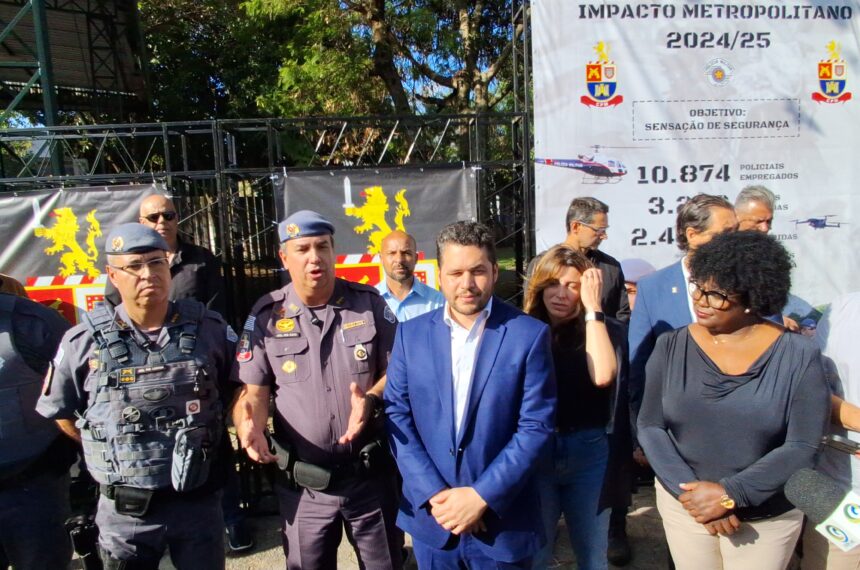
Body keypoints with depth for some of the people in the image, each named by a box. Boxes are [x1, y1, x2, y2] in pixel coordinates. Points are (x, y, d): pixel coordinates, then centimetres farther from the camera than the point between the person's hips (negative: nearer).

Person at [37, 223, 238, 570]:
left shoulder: (210, 330, -6)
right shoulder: (84, 342, -7)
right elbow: (59, 412, 7)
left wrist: (205, 440, 4)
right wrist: (112, 453, 2)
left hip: (199, 502, 1)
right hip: (124, 510, 0)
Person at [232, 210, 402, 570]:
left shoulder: (369, 303, -3)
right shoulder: (266, 316, -4)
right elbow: (254, 391, -2)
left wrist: (371, 400, -21)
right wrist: (249, 424, -24)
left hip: (371, 475, 0)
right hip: (303, 484, 0)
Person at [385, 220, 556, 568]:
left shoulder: (529, 335, -9)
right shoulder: (411, 333, -1)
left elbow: (536, 427, -10)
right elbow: (396, 415, -2)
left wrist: (482, 496, -15)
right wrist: (434, 494, -10)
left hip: (503, 521, -2)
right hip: (430, 516, 2)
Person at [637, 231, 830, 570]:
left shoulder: (799, 357, -11)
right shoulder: (671, 347, -6)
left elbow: (802, 447, -12)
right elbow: (650, 426, -5)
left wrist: (730, 494, -18)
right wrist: (689, 491, -16)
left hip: (767, 518, -1)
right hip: (683, 505, 2)